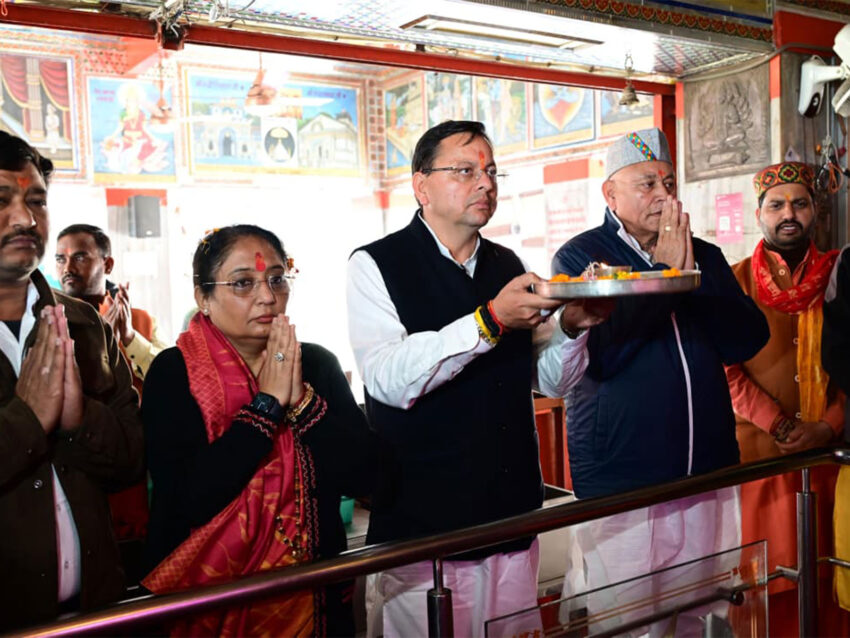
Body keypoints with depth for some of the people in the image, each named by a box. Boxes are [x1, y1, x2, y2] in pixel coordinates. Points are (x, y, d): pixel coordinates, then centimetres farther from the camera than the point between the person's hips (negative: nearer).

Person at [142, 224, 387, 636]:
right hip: (207, 598, -3)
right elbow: (189, 499, -22)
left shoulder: (317, 364, -1)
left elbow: (363, 475, -8)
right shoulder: (173, 372, -10)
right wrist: (267, 403, -19)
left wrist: (302, 400, -19)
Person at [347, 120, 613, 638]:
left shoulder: (507, 265, 11)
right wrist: (491, 320, -29)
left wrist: (572, 326, -9)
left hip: (512, 517, 5)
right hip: (421, 522, -5)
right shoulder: (376, 265, -6)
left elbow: (552, 380, 11)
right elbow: (388, 379, -21)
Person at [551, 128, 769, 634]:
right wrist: (664, 269, -13)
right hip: (619, 488, -4)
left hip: (709, 478, 4)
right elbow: (600, 354, -17)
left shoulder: (706, 257, 12)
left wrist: (691, 271, -11)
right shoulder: (578, 257, -2)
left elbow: (747, 341, -1)